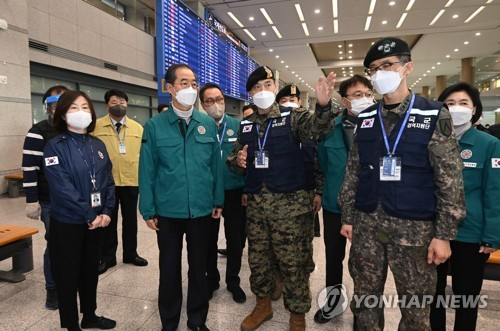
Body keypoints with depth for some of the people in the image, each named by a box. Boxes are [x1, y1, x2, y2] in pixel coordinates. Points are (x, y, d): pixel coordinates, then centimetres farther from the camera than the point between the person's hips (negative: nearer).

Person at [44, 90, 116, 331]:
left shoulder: (98, 145, 6)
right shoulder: (55, 146, -10)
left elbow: (108, 181, 4)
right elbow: (62, 188, -18)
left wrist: (106, 212, -8)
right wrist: (89, 215, -18)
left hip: (97, 220, 5)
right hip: (67, 222, -5)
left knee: (91, 270, 18)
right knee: (68, 275, 9)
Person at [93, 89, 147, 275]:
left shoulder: (137, 127, 7)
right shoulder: (96, 126, 1)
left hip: (132, 181, 2)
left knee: (130, 219, 13)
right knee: (108, 220, 10)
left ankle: (130, 254, 30)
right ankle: (107, 257, 26)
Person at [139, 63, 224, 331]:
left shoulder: (208, 124, 1)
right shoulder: (154, 126, -5)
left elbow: (215, 165, 4)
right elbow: (147, 171, -4)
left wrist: (218, 201, 4)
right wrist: (148, 210, -5)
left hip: (202, 209, 2)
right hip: (168, 211, -1)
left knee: (199, 266, 16)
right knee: (169, 267, 15)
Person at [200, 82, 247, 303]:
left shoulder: (238, 125, 0)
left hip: (234, 191, 1)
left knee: (236, 239, 12)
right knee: (209, 239, 15)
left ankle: (233, 281, 33)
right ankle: (211, 279, 37)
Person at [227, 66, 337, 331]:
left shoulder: (291, 117, -3)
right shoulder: (245, 125, 9)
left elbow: (314, 126, -24)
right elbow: (234, 159, 15)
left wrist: (323, 106, -44)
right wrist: (237, 161, -9)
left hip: (289, 202, -4)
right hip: (256, 202, 4)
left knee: (293, 261, 5)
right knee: (257, 257, 15)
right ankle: (263, 305, 37)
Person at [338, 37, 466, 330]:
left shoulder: (435, 116, -4)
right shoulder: (365, 119, 7)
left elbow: (451, 181, -6)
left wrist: (444, 234, -9)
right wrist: (348, 217, 7)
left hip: (414, 228, -3)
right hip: (366, 224, 3)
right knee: (365, 299, 15)